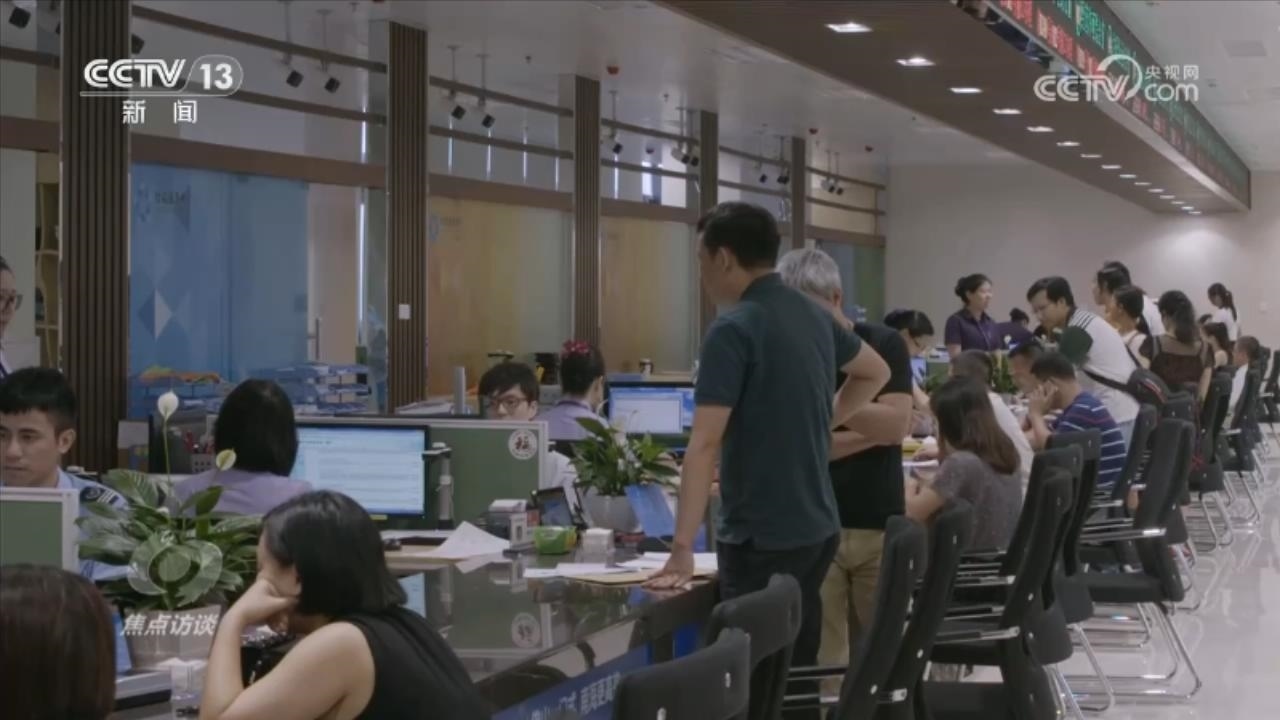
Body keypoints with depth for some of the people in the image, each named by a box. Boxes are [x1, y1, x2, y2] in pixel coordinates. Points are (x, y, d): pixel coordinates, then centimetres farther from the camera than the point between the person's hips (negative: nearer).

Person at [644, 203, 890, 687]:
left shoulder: (734, 329, -16)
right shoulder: (814, 317, 9)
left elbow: (705, 444, -21)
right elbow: (875, 373, 28)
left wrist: (682, 549, -22)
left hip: (762, 537, -8)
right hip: (817, 527, 8)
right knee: (797, 674, 14)